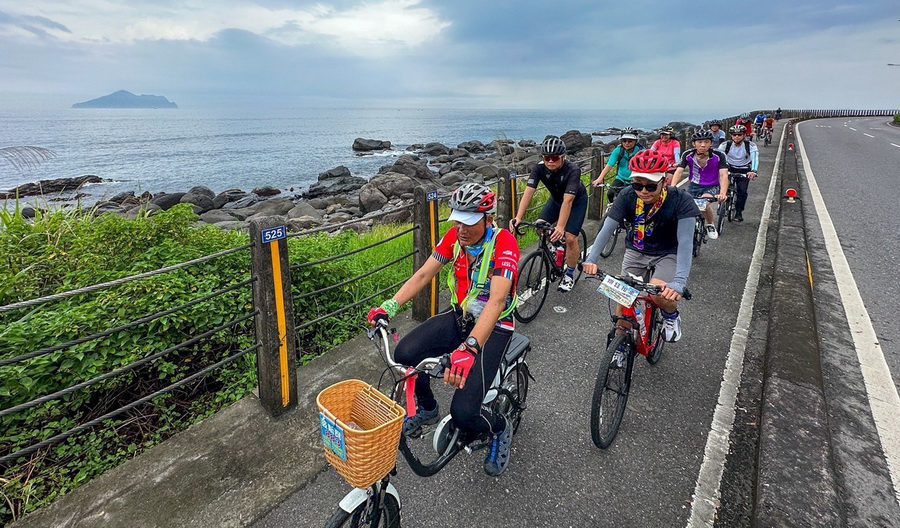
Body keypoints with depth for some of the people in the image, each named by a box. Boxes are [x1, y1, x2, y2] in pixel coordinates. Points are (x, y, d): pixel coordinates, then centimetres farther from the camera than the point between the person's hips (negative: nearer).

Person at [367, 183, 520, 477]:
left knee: (463, 412, -20)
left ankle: (500, 428, 18)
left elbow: (496, 301, -37)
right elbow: (424, 274, -9)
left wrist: (469, 348, -51)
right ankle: (427, 408, 13)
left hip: (493, 327, -5)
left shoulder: (504, 243, -25)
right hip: (459, 317, 5)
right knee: (405, 354, -20)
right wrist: (389, 307, -22)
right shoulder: (455, 236, -6)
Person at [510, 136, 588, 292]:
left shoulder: (573, 170, -37)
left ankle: (570, 274, 6)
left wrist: (560, 228, -56)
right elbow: (528, 192, -34)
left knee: (570, 238, -16)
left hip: (577, 200, -4)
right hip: (556, 198, 5)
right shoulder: (540, 168, -26)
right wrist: (518, 217, -48)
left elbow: (568, 201, -45)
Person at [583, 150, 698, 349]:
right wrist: (591, 259, -41)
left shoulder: (681, 200, -28)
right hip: (636, 251, 3)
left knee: (658, 293, -27)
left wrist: (679, 282, -48)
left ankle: (672, 316, 9)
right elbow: (607, 228, -26)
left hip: (668, 254, -3)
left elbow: (685, 242, -35)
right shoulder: (627, 196, -21)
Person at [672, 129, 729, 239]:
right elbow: (679, 171, -20)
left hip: (712, 187, -3)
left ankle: (711, 225, -5)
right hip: (694, 186, 3)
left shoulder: (718, 156, -18)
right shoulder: (688, 155, -12)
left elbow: (724, 175, -26)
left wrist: (723, 193, -44)